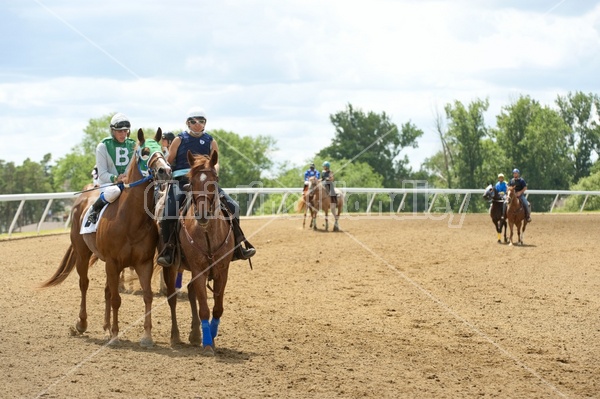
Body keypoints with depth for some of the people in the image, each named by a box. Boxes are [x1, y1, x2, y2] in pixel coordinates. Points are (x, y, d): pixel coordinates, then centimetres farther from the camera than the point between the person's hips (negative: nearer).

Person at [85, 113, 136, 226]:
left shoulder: (133, 145, 8)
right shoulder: (103, 146, -3)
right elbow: (102, 174, -5)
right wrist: (115, 178, -23)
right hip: (108, 183, -4)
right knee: (114, 191, -40)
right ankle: (94, 211, -14)